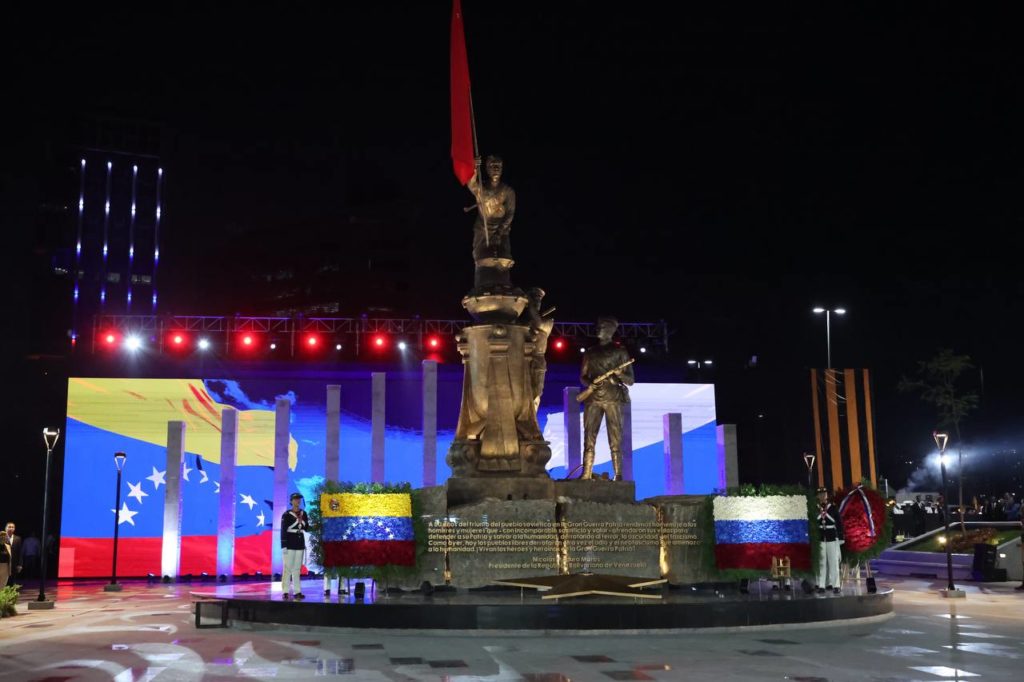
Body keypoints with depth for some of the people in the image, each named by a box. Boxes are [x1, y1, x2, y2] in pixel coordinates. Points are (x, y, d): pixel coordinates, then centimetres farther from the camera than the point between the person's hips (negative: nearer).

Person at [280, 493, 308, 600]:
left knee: (297, 569, 8)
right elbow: (283, 531, -9)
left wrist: (301, 522, -5)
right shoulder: (286, 515, -7)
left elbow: (306, 528, 15)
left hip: (300, 544, 5)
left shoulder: (303, 514, 9)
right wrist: (283, 546, -15)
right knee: (287, 568, -6)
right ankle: (285, 592, -3)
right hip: (289, 545, -5)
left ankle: (297, 591, 11)